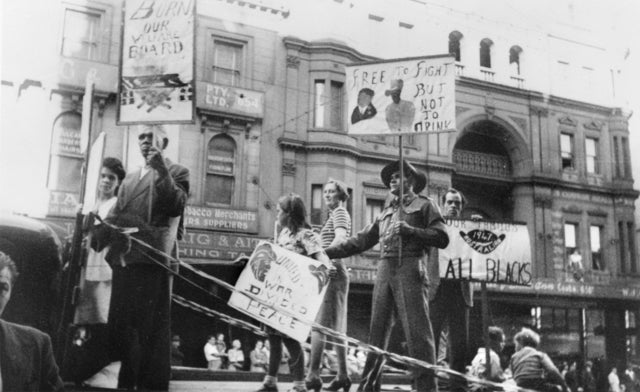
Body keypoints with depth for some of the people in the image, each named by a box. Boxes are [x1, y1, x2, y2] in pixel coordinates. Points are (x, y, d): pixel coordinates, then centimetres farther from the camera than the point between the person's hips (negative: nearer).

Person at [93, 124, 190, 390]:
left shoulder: (176, 172, 6)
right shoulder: (130, 178, 26)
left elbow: (177, 206, -10)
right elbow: (115, 214, 21)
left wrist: (162, 171, -16)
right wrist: (97, 237, 5)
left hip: (153, 259, -7)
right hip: (123, 259, 7)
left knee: (151, 328, -7)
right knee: (120, 325, 11)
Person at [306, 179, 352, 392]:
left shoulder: (340, 213, -6)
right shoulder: (334, 215, 23)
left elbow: (340, 239, -23)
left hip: (332, 273, -10)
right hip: (330, 273, 10)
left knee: (318, 323, -14)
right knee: (335, 326, 9)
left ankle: (313, 375, -17)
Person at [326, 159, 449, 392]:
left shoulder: (424, 205, 10)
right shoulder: (387, 211, 26)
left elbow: (442, 238, -2)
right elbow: (362, 240, 22)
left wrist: (408, 230, -11)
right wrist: (327, 253, 16)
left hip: (410, 268, -5)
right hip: (384, 269, 6)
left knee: (417, 329, -10)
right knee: (377, 330, 4)